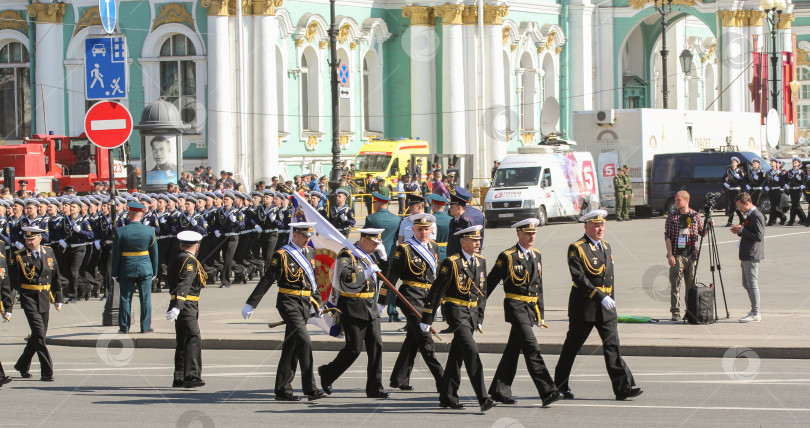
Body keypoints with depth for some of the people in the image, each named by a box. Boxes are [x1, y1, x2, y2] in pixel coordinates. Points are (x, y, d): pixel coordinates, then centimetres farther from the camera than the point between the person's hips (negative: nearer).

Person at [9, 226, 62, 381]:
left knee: (39, 335, 13)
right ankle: (47, 372, -12)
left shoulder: (48, 252, 7)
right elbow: (12, 282, -2)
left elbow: (56, 277, 14)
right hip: (29, 300, -5)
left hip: (45, 300, 5)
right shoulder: (18, 257, -5)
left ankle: (22, 365, 32)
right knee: (39, 334, -13)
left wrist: (58, 299, 12)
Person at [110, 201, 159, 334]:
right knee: (145, 298, 6)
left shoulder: (120, 232, -9)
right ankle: (145, 326, 8)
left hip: (126, 270, -1)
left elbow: (116, 254, -4)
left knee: (125, 298, 7)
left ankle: (124, 327, 11)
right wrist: (154, 271, 12)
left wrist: (115, 273, 4)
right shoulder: (149, 231, -5)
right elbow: (154, 253, 2)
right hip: (145, 269, 1)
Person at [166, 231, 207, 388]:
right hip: (187, 307, -10)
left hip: (179, 306, 10)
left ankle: (179, 378, 17)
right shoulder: (190, 261, -12)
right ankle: (191, 376, -27)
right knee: (194, 340, -16)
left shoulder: (174, 260, 16)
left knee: (183, 342, 14)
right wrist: (177, 306, -33)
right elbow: (184, 285, -23)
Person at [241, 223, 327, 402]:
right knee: (304, 342, -17)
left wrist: (317, 303, 19)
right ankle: (310, 389, -18)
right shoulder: (282, 255, -8)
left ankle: (283, 390, 16)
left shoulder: (310, 253, 14)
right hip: (289, 304, -7)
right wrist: (251, 304, -9)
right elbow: (266, 280, -8)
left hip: (305, 304, 7)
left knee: (291, 348, 10)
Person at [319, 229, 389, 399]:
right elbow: (345, 281, -27)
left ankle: (375, 388, 3)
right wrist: (368, 272, -26)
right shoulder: (347, 256, -12)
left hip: (370, 308, 8)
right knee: (354, 349, -6)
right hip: (353, 309, -8)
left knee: (376, 345, 0)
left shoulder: (371, 256, 14)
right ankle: (327, 374, 16)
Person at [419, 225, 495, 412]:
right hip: (456, 311, -7)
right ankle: (483, 398, -21)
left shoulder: (481, 262, 10)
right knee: (471, 352, -16)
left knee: (457, 355, 13)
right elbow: (436, 290, -10)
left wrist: (480, 317, 16)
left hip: (472, 312, 7)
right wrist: (426, 319, -10)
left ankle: (447, 397, 21)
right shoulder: (451, 263, -12)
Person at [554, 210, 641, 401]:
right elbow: (579, 278, -19)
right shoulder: (576, 248, -10)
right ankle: (560, 386, 17)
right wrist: (601, 297, -24)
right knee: (572, 346, 4)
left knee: (612, 345, -3)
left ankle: (623, 387, -8)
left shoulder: (606, 247, 14)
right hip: (584, 305, -6)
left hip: (606, 306, 6)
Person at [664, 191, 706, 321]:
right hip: (677, 256, -2)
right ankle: (675, 312, 0)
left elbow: (702, 233, 16)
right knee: (675, 285, -4)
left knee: (691, 285, 7)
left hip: (692, 255, 2)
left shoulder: (695, 216, 7)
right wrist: (670, 255, -8)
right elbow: (667, 237, 0)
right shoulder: (672, 216, 2)